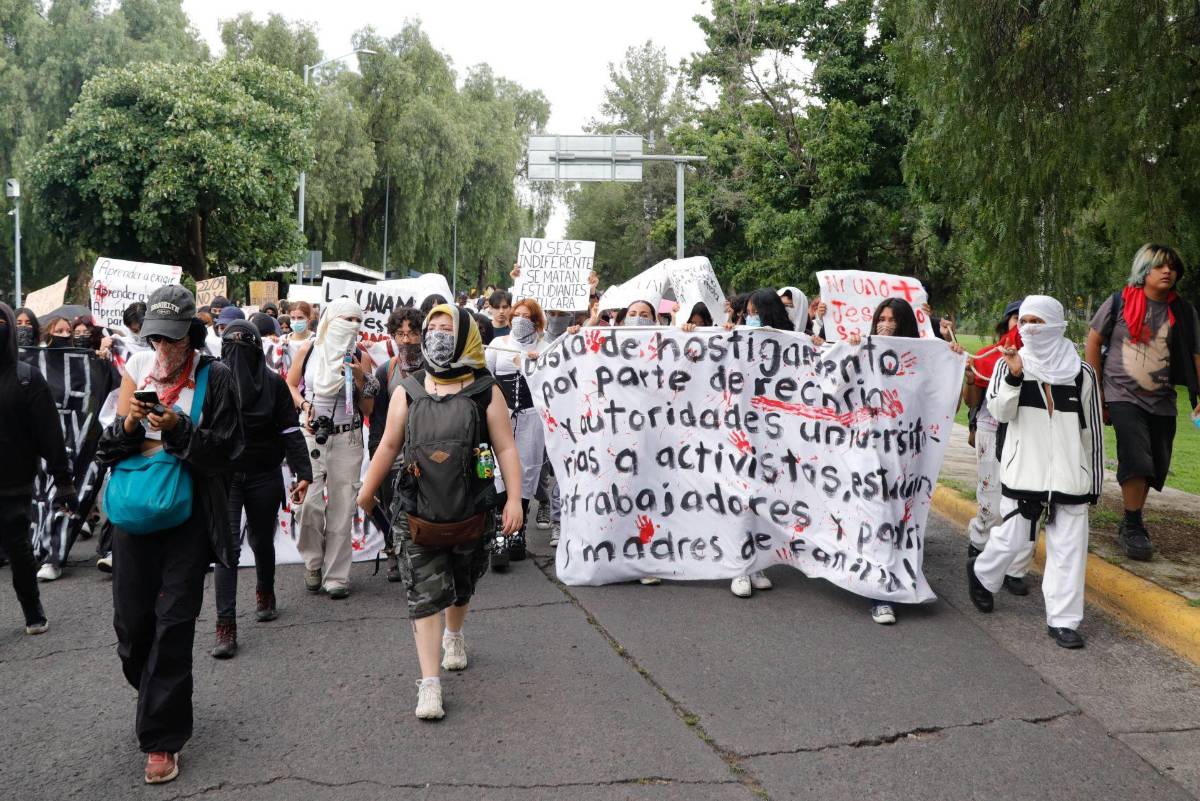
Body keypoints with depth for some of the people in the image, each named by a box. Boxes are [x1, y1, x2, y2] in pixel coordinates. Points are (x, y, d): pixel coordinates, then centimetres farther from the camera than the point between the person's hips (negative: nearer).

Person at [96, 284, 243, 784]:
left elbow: (226, 451, -9)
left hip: (188, 513, -4)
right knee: (131, 618, 8)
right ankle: (157, 701, 36)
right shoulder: (137, 369, 4)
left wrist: (178, 428, -22)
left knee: (173, 624, -1)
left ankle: (162, 739, 9)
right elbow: (109, 444, 6)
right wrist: (129, 423, -15)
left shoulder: (213, 377, -7)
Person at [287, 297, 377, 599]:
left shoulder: (360, 357, 1)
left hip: (347, 439, 0)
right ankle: (313, 563, 15)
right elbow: (290, 384, 14)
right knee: (309, 501, -9)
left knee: (342, 507, 1)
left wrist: (360, 379, -13)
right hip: (311, 435, 0)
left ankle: (337, 575, 12)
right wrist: (304, 406, -4)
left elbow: (367, 410, 3)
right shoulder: (308, 350, 1)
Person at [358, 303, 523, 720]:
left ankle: (454, 634, 51)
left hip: (471, 511, 0)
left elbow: (505, 447, -4)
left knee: (461, 585, 20)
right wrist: (367, 490, 17)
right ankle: (429, 683, -3)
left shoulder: (485, 392, -3)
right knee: (424, 595, -5)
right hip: (418, 512, 0)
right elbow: (389, 446, 11)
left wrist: (514, 498, -11)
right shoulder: (408, 391, 3)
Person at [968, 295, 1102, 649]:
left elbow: (1092, 431, 8)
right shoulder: (1009, 363, 2)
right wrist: (1014, 376, -26)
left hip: (1070, 475, 1)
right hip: (1024, 472, -1)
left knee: (1069, 547, 1)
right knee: (1011, 538, 3)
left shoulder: (1082, 373, 3)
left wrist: (1094, 480, 9)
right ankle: (981, 574, 33)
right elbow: (1000, 411, -10)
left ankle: (1063, 620, 10)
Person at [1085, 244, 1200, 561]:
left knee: (1156, 467, 9)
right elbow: (1093, 342, 2)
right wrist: (1097, 392, 0)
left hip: (1162, 402, 4)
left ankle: (1130, 522, 28)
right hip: (1123, 397, -4)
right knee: (1136, 459, -16)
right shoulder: (1118, 304, -5)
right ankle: (1134, 529, -2)